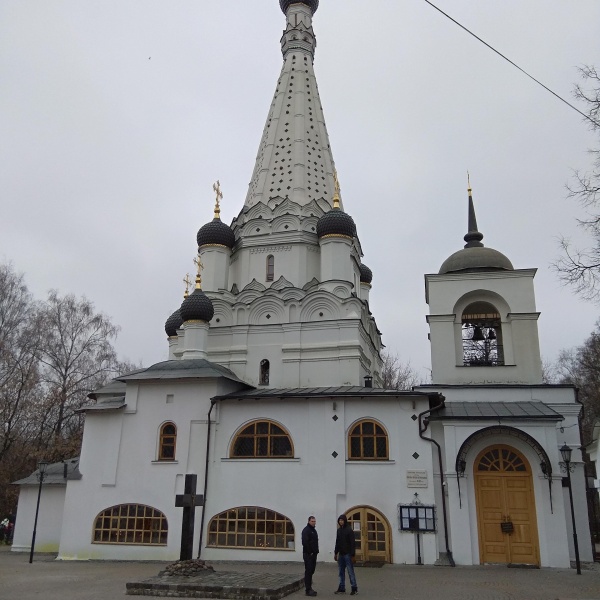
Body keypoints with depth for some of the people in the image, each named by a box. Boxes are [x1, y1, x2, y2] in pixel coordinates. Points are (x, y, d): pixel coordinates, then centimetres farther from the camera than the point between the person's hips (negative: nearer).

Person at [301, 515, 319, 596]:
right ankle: (308, 590, -4)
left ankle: (309, 588, 21)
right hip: (308, 554, -9)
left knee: (311, 571, 13)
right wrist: (309, 552, -19)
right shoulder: (306, 530, -12)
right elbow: (305, 542, -21)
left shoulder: (314, 530, 17)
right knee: (308, 571, -6)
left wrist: (316, 551, 11)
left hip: (313, 554, 9)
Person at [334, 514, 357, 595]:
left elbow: (353, 543, -13)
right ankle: (341, 588, 17)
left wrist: (352, 555, -16)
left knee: (351, 572, -2)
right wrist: (335, 553, 14)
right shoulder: (339, 530, 9)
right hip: (341, 554, 7)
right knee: (341, 572, 10)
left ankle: (354, 589, 5)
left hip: (348, 554, -6)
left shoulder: (349, 530, -11)